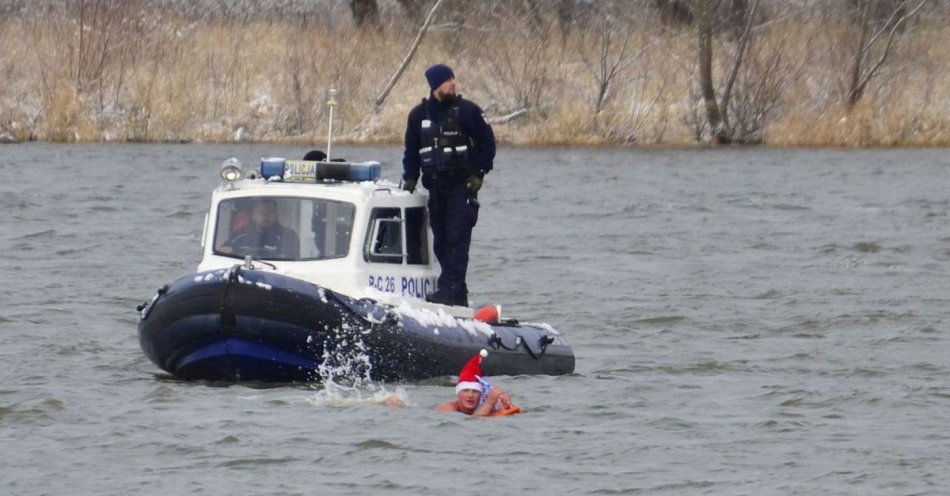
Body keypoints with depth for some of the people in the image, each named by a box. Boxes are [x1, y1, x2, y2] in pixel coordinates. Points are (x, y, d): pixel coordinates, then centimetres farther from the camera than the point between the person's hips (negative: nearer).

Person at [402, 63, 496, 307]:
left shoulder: (466, 110, -2)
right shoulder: (419, 115, 9)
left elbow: (487, 143, 0)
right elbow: (411, 150, 18)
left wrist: (478, 175, -7)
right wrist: (410, 179, 7)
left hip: (462, 186, -5)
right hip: (435, 186, 5)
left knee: (457, 238, -12)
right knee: (441, 241, 5)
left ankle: (450, 290, -16)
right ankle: (458, 293, 10)